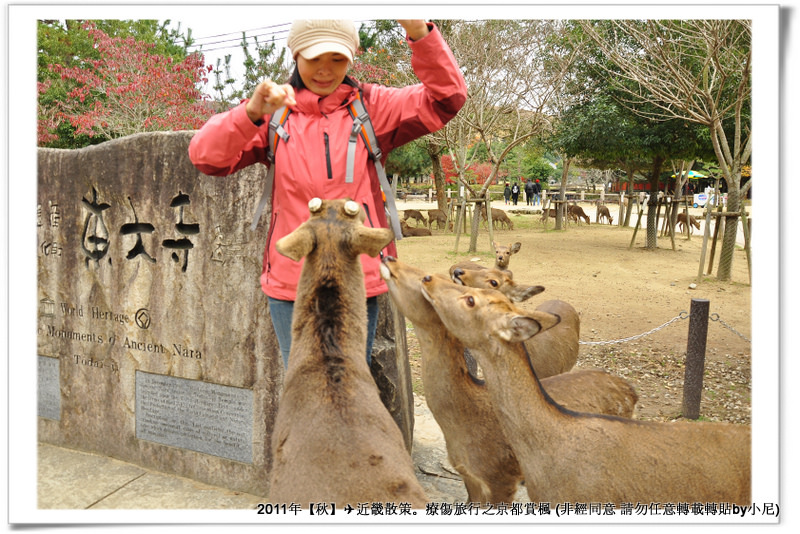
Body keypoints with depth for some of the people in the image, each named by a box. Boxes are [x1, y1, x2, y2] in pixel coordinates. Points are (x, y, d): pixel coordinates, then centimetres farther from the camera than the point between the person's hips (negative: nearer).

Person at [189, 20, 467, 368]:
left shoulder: (372, 107, 4)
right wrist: (251, 112, -26)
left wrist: (419, 34, -24)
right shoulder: (274, 112, 4)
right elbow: (205, 157, -7)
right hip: (290, 284, 1)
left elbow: (446, 99, -7)